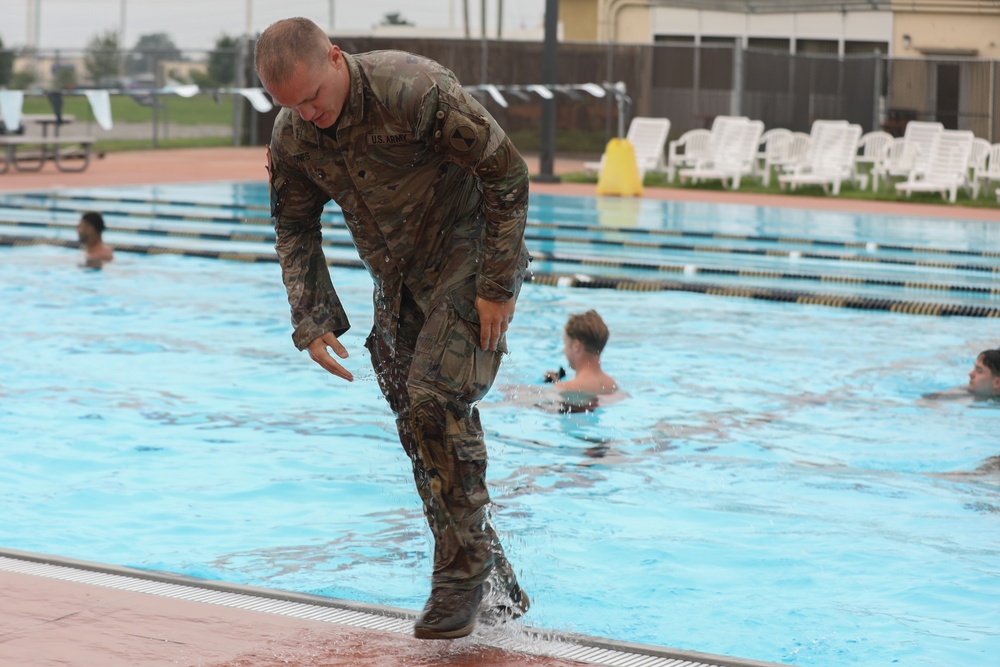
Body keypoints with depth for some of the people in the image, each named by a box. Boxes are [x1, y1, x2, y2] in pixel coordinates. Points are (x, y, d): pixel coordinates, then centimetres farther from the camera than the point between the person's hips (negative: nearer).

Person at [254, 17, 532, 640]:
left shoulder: (415, 90, -27)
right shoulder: (292, 139, -6)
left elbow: (508, 172, -21)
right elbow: (295, 230, 9)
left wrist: (498, 286, -20)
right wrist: (313, 322, -3)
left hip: (469, 259, -7)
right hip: (398, 283, 7)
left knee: (437, 397, -23)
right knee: (420, 427, 5)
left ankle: (463, 573, -9)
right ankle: (499, 588, 16)